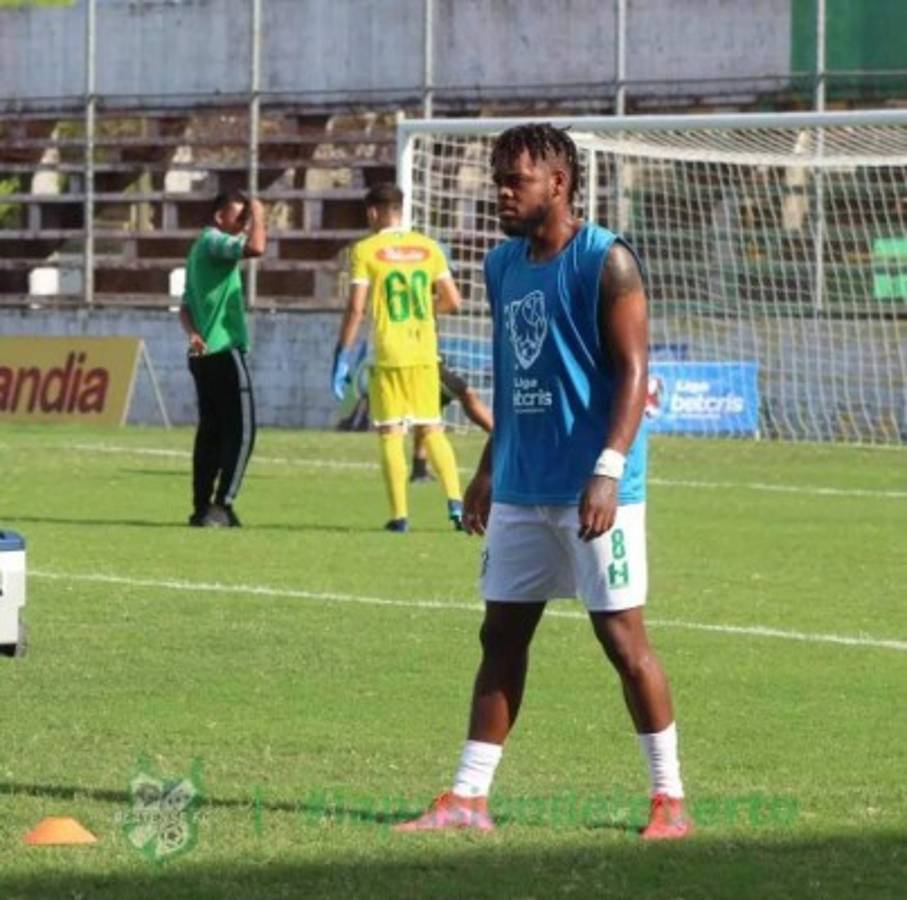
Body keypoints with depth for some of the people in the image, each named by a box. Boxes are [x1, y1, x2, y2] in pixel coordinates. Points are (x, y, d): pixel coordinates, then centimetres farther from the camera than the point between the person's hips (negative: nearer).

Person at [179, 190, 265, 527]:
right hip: (224, 351, -10)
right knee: (240, 432, -8)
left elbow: (186, 306, 20)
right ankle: (221, 506, -13)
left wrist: (192, 333, 1)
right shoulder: (214, 242, -10)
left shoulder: (200, 248, 21)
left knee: (210, 431, 11)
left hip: (204, 354, 10)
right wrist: (258, 214, -11)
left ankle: (202, 507, 11)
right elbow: (255, 247, -29)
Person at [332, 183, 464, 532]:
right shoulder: (428, 248, 7)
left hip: (389, 355, -3)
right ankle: (455, 501, -1)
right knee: (432, 429, 12)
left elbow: (356, 308, -11)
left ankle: (400, 514, -2)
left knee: (391, 434, 3)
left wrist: (342, 354, -6)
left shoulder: (366, 250, -5)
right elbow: (452, 300, 7)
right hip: (425, 353, 3)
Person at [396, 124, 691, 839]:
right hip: (520, 487, 7)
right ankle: (469, 798, 9)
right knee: (502, 633, 7)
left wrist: (608, 470, -23)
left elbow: (634, 372, -15)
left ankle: (670, 798, 7)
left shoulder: (606, 262, -10)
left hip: (591, 490, -7)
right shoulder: (503, 265, 13)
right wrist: (489, 469, 20)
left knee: (623, 636, -3)